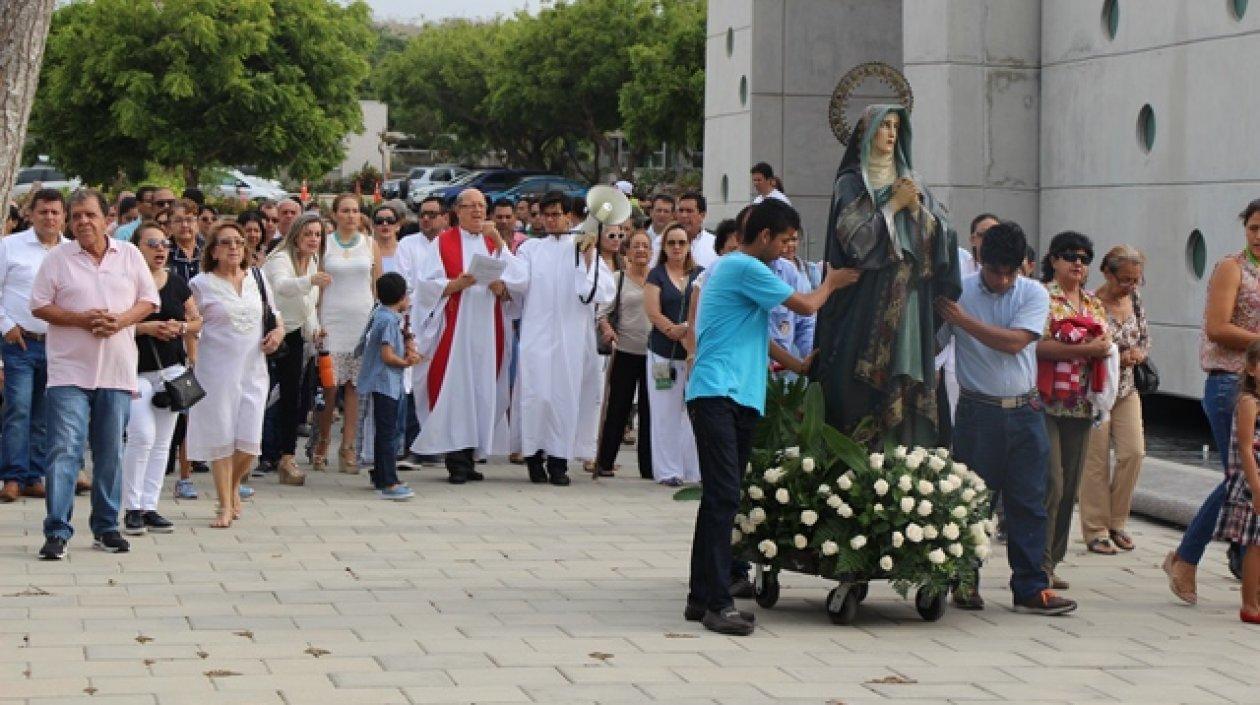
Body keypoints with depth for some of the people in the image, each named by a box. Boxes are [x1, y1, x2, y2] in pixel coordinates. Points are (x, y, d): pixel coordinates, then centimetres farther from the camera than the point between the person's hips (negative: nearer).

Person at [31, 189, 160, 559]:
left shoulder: (129, 255, 8)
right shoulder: (58, 258, 2)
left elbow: (149, 300, 9)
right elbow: (39, 306, 0)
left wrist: (121, 320, -10)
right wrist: (80, 319, -15)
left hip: (116, 373, 3)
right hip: (69, 372, -2)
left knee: (111, 453, 9)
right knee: (64, 451, -10)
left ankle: (106, 528, 19)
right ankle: (57, 532, -9)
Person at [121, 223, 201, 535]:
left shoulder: (177, 283, 9)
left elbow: (197, 321, 16)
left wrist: (182, 327, -5)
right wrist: (145, 328, -20)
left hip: (172, 368, 5)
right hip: (136, 371, -5)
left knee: (162, 442, 7)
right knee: (142, 437, -14)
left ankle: (149, 506, 13)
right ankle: (132, 508, -2)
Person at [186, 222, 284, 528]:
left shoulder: (257, 278, 12)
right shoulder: (201, 284, -1)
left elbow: (275, 315, 22)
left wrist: (278, 331, 1)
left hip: (253, 369, 3)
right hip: (217, 371, -3)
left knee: (250, 441, -1)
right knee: (221, 438, -1)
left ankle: (233, 485, 28)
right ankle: (225, 506, 8)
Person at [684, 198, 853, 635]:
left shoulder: (729, 267, 24)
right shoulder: (746, 268, -9)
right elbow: (806, 306, -5)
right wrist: (832, 283, 14)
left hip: (737, 398, 11)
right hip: (717, 395, -11)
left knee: (721, 498, 9)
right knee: (722, 495, -14)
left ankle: (702, 598, 11)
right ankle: (716, 603, -18)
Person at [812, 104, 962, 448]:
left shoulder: (911, 181, 17)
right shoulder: (850, 183, 4)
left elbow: (943, 235, 10)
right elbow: (854, 236, -10)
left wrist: (917, 207, -5)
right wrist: (894, 205, -6)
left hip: (911, 300, 4)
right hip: (866, 300, -4)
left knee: (908, 383, -2)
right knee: (867, 388, -9)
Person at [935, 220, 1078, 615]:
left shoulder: (1034, 294, 1)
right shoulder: (958, 293, -1)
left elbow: (1014, 342, -13)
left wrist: (963, 320, -13)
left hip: (1024, 412, 1)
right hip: (977, 412, -1)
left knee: (1028, 501, 2)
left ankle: (1030, 588, 6)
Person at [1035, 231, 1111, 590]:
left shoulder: (1095, 304, 18)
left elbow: (1107, 346, 20)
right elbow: (1037, 345, -14)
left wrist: (1105, 348, -3)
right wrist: (1085, 349, -15)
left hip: (1081, 405, 7)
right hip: (1046, 402, -7)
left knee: (1070, 486, 7)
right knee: (1050, 483, -12)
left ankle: (1051, 562, 13)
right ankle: (1039, 566, -7)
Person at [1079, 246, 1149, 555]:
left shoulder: (1134, 300, 7)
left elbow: (1144, 337, 18)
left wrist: (1139, 353, -4)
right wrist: (1116, 358, -20)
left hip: (1127, 388, 6)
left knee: (1133, 452, -3)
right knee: (1097, 458, -3)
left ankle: (1116, 521, 13)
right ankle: (1095, 530, 7)